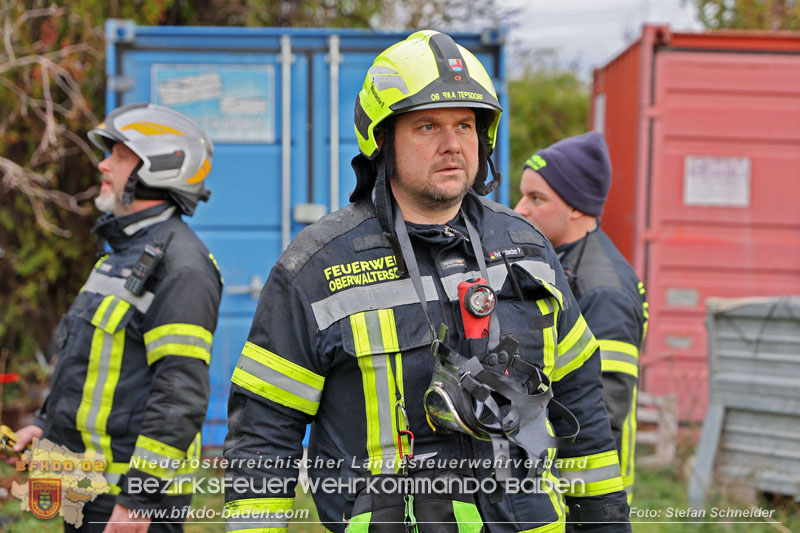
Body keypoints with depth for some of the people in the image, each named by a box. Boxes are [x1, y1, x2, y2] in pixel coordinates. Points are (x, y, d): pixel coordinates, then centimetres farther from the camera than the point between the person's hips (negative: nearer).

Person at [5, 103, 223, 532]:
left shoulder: (181, 265, -16)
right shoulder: (125, 253, 17)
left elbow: (181, 393, -22)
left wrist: (139, 498, -24)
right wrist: (47, 424, 15)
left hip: (135, 487, -10)